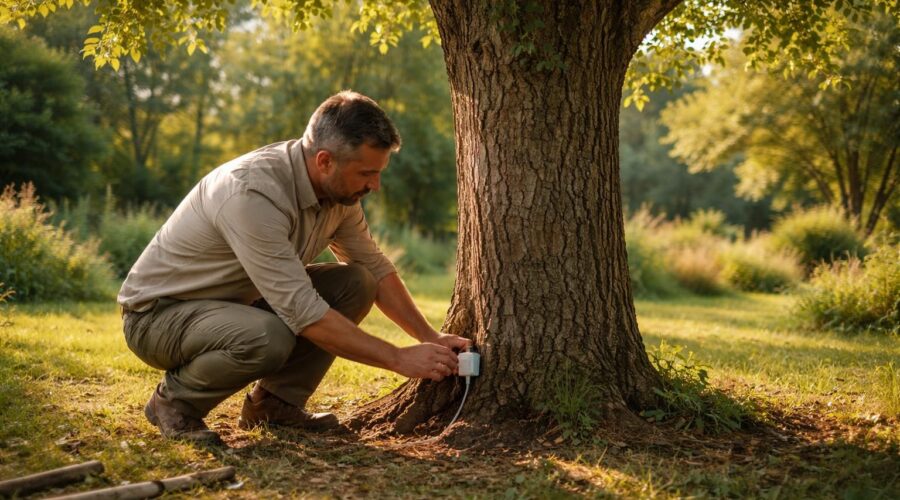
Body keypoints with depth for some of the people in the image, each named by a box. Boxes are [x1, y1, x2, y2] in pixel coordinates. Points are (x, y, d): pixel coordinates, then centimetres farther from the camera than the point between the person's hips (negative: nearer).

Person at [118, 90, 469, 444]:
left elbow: (375, 267, 8)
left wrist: (429, 337, -2)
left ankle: (274, 402, 3)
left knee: (355, 283, -6)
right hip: (158, 314, -8)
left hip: (234, 303, 8)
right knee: (269, 338, -37)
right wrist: (399, 358, -30)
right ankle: (174, 400, -8)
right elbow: (303, 312, -35)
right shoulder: (253, 193, -33)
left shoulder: (337, 188, -7)